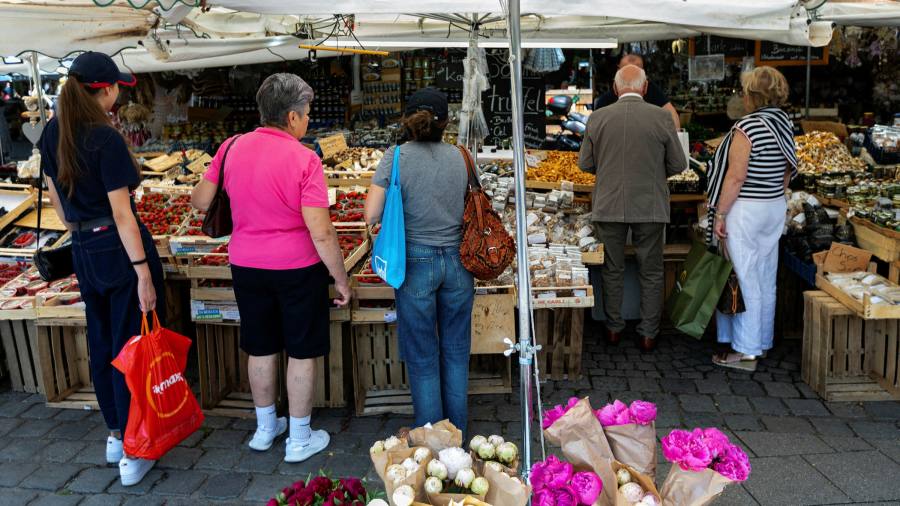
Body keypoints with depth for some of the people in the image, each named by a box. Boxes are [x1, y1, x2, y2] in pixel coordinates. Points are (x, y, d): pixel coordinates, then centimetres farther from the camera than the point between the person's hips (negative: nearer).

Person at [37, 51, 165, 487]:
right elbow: (122, 213, -20)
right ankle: (133, 453, 10)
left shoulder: (53, 133, 5)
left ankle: (115, 436, 33)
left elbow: (55, 195, 15)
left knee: (101, 345, 18)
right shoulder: (105, 139, -18)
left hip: (84, 252, 8)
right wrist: (144, 273, -19)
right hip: (120, 249, -8)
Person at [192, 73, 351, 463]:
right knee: (302, 353, 10)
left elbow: (200, 201, 6)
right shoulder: (304, 159, -18)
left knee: (261, 349, 19)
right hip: (297, 269, -5)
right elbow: (321, 232, -21)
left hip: (247, 265, 5)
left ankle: (265, 428, 36)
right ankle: (299, 439, 22)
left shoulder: (232, 147, -4)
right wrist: (341, 279, -10)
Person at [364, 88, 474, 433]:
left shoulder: (396, 157, -8)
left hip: (417, 263, -3)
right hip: (457, 261, 3)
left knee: (422, 357, 10)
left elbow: (371, 215, -11)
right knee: (455, 352, 16)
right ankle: (458, 432, 29)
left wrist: (400, 210, 7)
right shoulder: (458, 156, 1)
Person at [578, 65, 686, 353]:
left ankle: (614, 329, 26)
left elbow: (585, 163, 3)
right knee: (651, 272, 13)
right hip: (650, 207, -1)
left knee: (612, 270, 16)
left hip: (609, 206, 1)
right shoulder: (661, 117, -8)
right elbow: (678, 164, -2)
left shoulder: (598, 118, -5)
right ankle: (648, 334, 19)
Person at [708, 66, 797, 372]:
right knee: (766, 279, 15)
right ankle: (762, 341, 27)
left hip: (745, 210, -8)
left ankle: (745, 352, 5)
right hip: (776, 208, 8)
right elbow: (788, 172, 14)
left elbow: (735, 177, -21)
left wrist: (720, 214, -15)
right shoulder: (785, 125, 7)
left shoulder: (747, 128, -18)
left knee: (744, 280, -2)